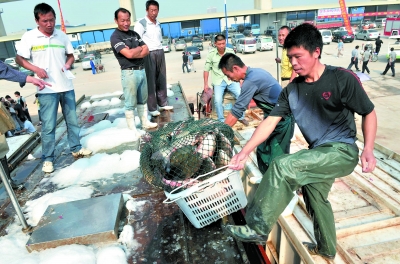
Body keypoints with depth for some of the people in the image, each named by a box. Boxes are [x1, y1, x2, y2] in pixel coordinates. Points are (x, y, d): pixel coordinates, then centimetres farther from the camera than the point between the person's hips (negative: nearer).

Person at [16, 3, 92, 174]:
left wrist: (68, 64, -5)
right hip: (47, 89, -3)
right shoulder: (29, 37, -2)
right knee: (48, 126, -1)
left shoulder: (62, 35, 6)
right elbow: (19, 59, 0)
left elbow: (70, 55, 16)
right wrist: (36, 69, -16)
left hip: (67, 86, 4)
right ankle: (47, 159, 11)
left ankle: (76, 149, 28)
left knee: (72, 120, 12)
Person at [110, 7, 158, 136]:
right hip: (129, 73, -7)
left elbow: (146, 51, 6)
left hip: (141, 70, 7)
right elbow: (129, 54, -20)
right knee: (130, 103, 0)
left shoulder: (134, 34, 13)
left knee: (143, 99, 16)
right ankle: (132, 129, 9)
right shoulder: (115, 37, -9)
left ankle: (145, 122, 29)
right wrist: (140, 48, -2)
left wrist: (134, 52, -12)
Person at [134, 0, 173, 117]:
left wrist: (161, 50, 19)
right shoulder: (141, 23, -8)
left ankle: (162, 103, 20)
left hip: (160, 53, 7)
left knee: (161, 79, 10)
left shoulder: (158, 23, 15)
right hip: (149, 54, -7)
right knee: (150, 81, -3)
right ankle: (152, 108, 3)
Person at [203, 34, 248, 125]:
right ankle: (221, 121, -3)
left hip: (231, 79, 2)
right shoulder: (211, 54, -3)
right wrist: (206, 84, -1)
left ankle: (241, 117, 4)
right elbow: (206, 70, 3)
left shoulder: (231, 51, 2)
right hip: (218, 81, -1)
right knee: (217, 100, -24)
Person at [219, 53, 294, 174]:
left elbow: (236, 112, -22)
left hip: (282, 120, -10)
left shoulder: (251, 81, -24)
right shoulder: (255, 72, 5)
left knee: (277, 158, -2)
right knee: (263, 152, 14)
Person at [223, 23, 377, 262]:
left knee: (283, 166, -26)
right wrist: (245, 152, -13)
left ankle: (258, 228, -13)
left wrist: (368, 149, -19)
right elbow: (270, 122, -5)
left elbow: (369, 113, -5)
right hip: (319, 154, 7)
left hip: (342, 151, -6)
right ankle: (326, 249, 48)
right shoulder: (292, 90, 0)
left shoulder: (342, 78, -13)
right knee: (315, 199, 21)